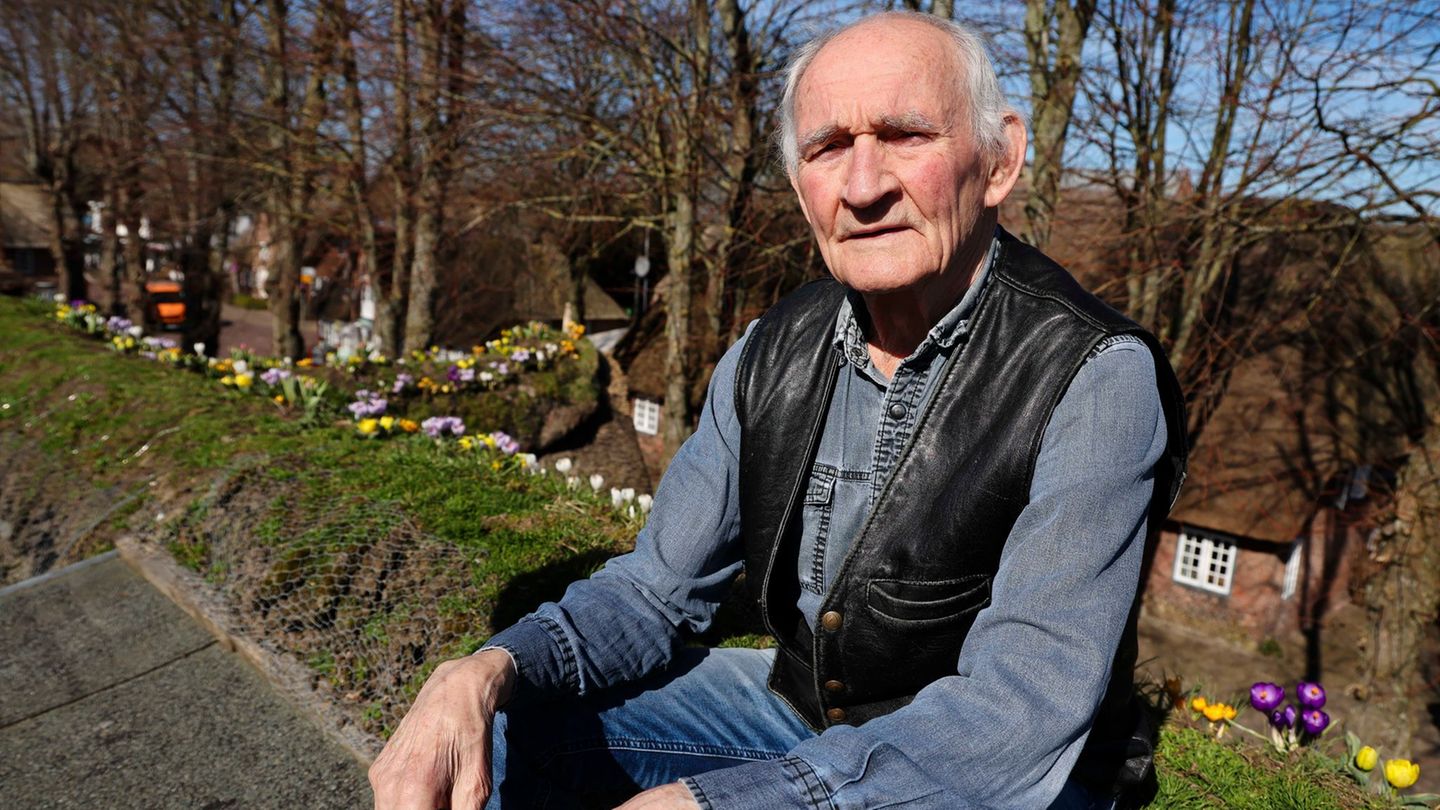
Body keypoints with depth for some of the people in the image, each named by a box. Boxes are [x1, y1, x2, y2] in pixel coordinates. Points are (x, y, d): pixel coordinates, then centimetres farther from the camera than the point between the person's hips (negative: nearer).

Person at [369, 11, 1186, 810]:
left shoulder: (1096, 379, -23)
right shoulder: (773, 355, -7)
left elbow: (1020, 719, -29)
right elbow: (656, 591, -3)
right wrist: (488, 674, -22)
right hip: (797, 706, 4)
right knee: (502, 734, -5)